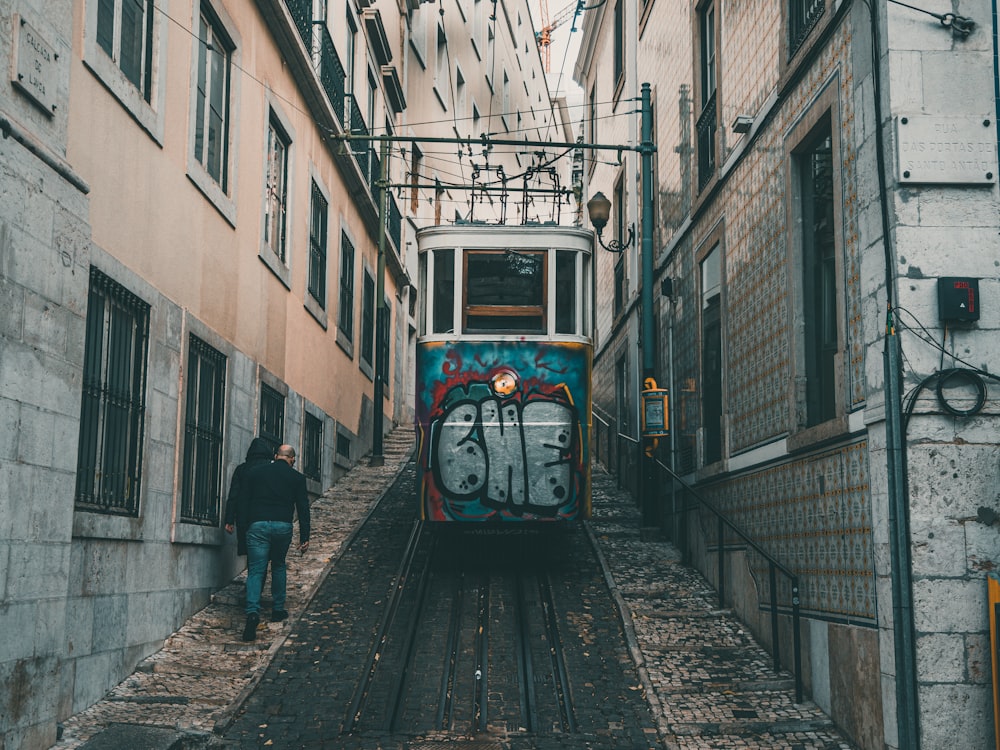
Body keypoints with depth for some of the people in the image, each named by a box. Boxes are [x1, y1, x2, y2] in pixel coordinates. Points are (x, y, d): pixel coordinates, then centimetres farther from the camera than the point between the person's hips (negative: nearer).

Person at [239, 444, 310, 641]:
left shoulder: (254, 472, 11)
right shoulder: (297, 478, 8)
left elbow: (244, 501, 11)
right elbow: (303, 508, 6)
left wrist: (243, 527, 17)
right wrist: (304, 537, 8)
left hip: (257, 524, 0)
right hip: (283, 526, 1)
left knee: (255, 570, -3)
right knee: (278, 566, 22)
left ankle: (253, 612, -22)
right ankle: (278, 609, 24)